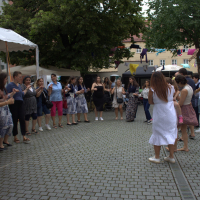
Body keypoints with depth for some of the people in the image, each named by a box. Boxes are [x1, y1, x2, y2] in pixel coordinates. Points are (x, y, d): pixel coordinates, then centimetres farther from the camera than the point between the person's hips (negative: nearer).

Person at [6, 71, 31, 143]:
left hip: (21, 104, 6)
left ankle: (24, 136, 6)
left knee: (22, 120, 2)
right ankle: (15, 137, 15)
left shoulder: (19, 85, 14)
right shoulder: (10, 85, -8)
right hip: (14, 104, -6)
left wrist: (26, 89, 26)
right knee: (15, 120, 1)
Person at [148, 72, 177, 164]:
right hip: (171, 115, 3)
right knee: (171, 134, 14)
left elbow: (150, 102, -5)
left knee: (157, 135, 10)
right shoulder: (171, 87, -6)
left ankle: (157, 157, 19)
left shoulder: (152, 90, -15)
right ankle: (171, 157, 22)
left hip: (159, 116, -3)